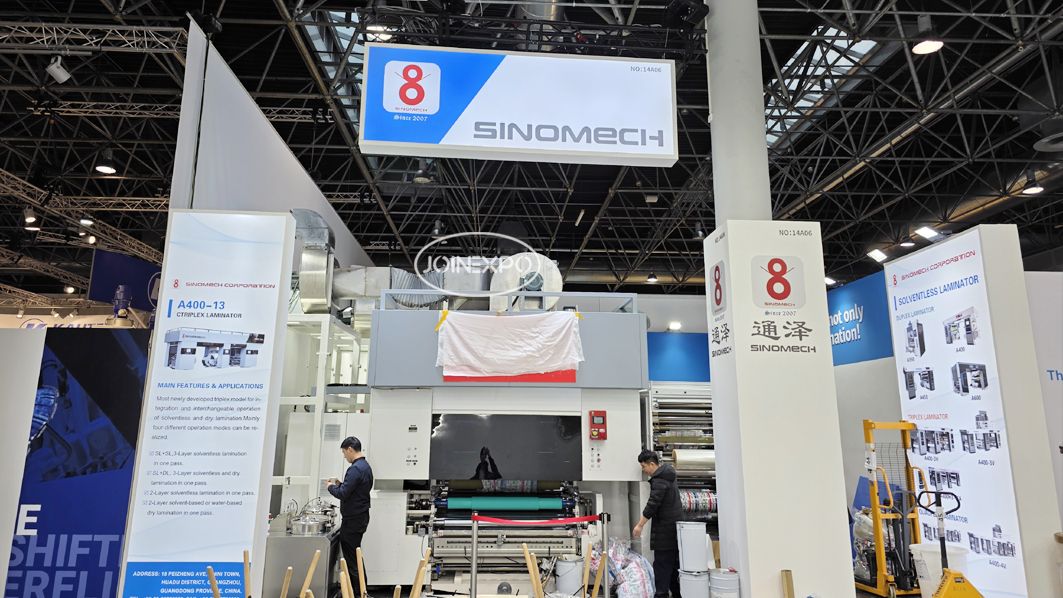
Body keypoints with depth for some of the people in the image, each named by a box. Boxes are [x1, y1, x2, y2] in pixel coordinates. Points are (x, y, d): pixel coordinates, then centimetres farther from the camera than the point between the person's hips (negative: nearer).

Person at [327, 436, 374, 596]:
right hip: (361, 516, 10)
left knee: (351, 559, -2)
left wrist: (331, 487, -4)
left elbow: (343, 494, -22)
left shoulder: (355, 468, -20)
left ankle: (359, 593, 4)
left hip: (353, 520, -10)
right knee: (356, 557, 17)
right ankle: (361, 590, 24)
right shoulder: (366, 466, 12)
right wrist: (339, 483, 13)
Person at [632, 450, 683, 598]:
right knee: (674, 564, 15)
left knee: (662, 564, -5)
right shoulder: (667, 476, 13)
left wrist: (640, 525, -18)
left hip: (664, 529, -10)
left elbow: (652, 504, -23)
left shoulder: (659, 480, -17)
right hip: (674, 527, 10)